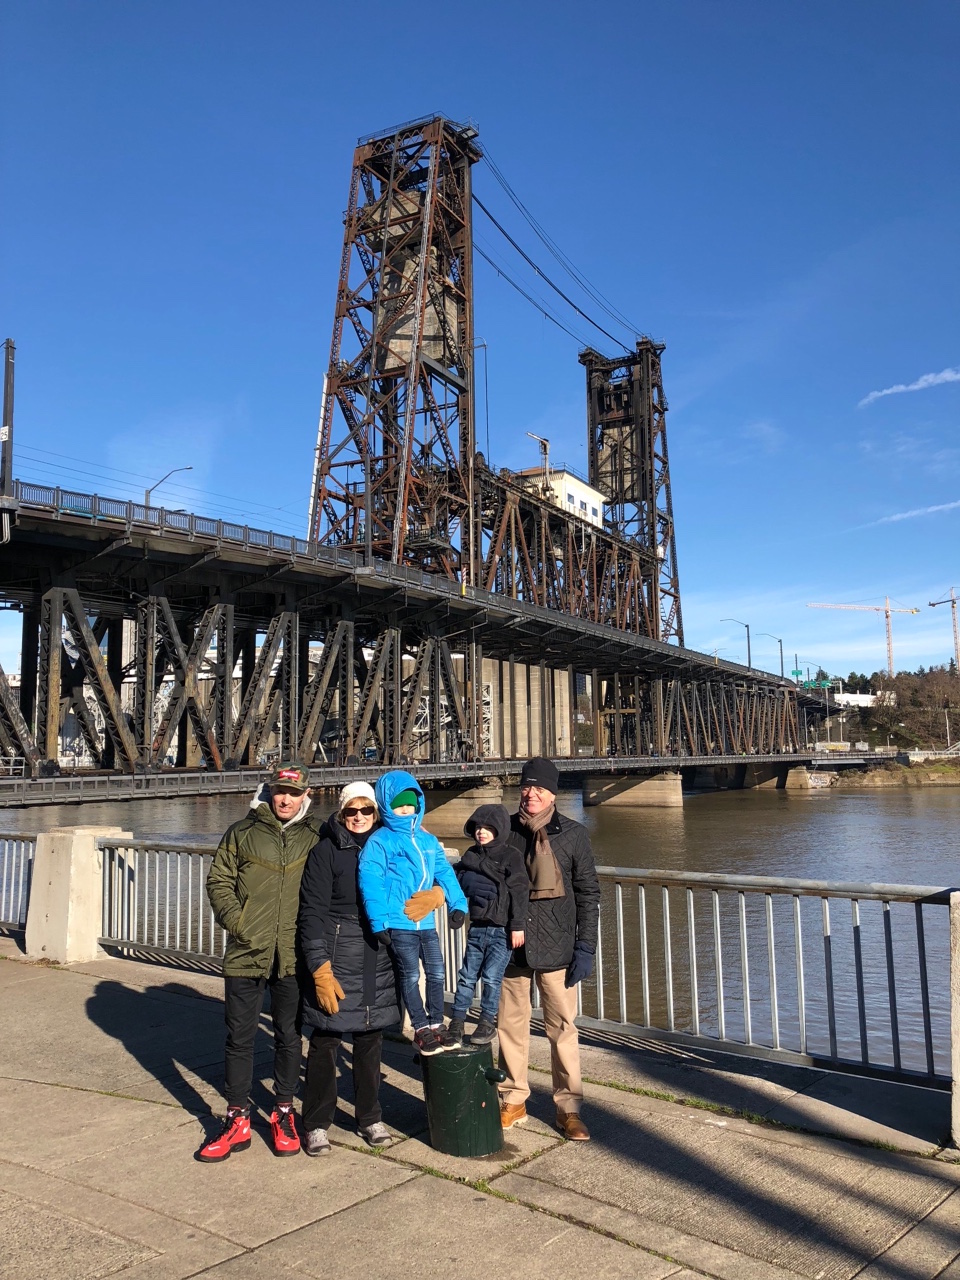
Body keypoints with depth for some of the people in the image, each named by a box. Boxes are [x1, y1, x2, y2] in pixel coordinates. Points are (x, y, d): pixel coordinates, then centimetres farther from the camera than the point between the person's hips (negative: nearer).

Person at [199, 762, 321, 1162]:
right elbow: (219, 881, 4)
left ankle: (283, 1114, 29)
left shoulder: (314, 839, 4)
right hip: (246, 952, 0)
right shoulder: (241, 833, 4)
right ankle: (237, 1121, 22)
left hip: (293, 955, 0)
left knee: (289, 1036, 12)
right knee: (240, 1036, 7)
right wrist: (233, 920, -9)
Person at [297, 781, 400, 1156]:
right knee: (325, 1040, 2)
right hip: (336, 960, -4)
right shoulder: (325, 851, -5)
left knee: (371, 1041, 13)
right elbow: (311, 913, -9)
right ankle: (316, 1123, 18)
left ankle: (369, 1118, 28)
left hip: (379, 963, 4)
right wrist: (321, 970, -15)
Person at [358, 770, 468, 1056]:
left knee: (436, 973, 12)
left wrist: (457, 903, -1)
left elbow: (444, 873, 10)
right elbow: (370, 881, -16)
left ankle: (436, 1024, 28)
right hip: (399, 923, -5)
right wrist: (379, 920, -21)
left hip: (426, 922, 5)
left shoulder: (429, 841, 10)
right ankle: (421, 1030, 21)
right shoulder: (379, 841, -10)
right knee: (411, 976, 6)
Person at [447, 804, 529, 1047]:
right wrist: (469, 883, -3)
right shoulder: (471, 855, 9)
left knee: (491, 978, 1)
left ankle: (487, 1022, 18)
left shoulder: (511, 856, -8)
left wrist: (517, 926, -13)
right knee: (467, 975, 9)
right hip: (477, 927, 5)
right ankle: (457, 1021, 19)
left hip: (501, 930, -5)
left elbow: (519, 892, -11)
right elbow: (456, 877, 19)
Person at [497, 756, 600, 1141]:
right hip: (510, 947, 2)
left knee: (562, 1029, 3)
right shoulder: (505, 831, 1)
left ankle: (568, 1108, 17)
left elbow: (588, 894, 1)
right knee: (511, 1026, 10)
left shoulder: (573, 834, -2)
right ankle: (513, 1101, 26)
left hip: (556, 949, -2)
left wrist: (585, 947, -5)